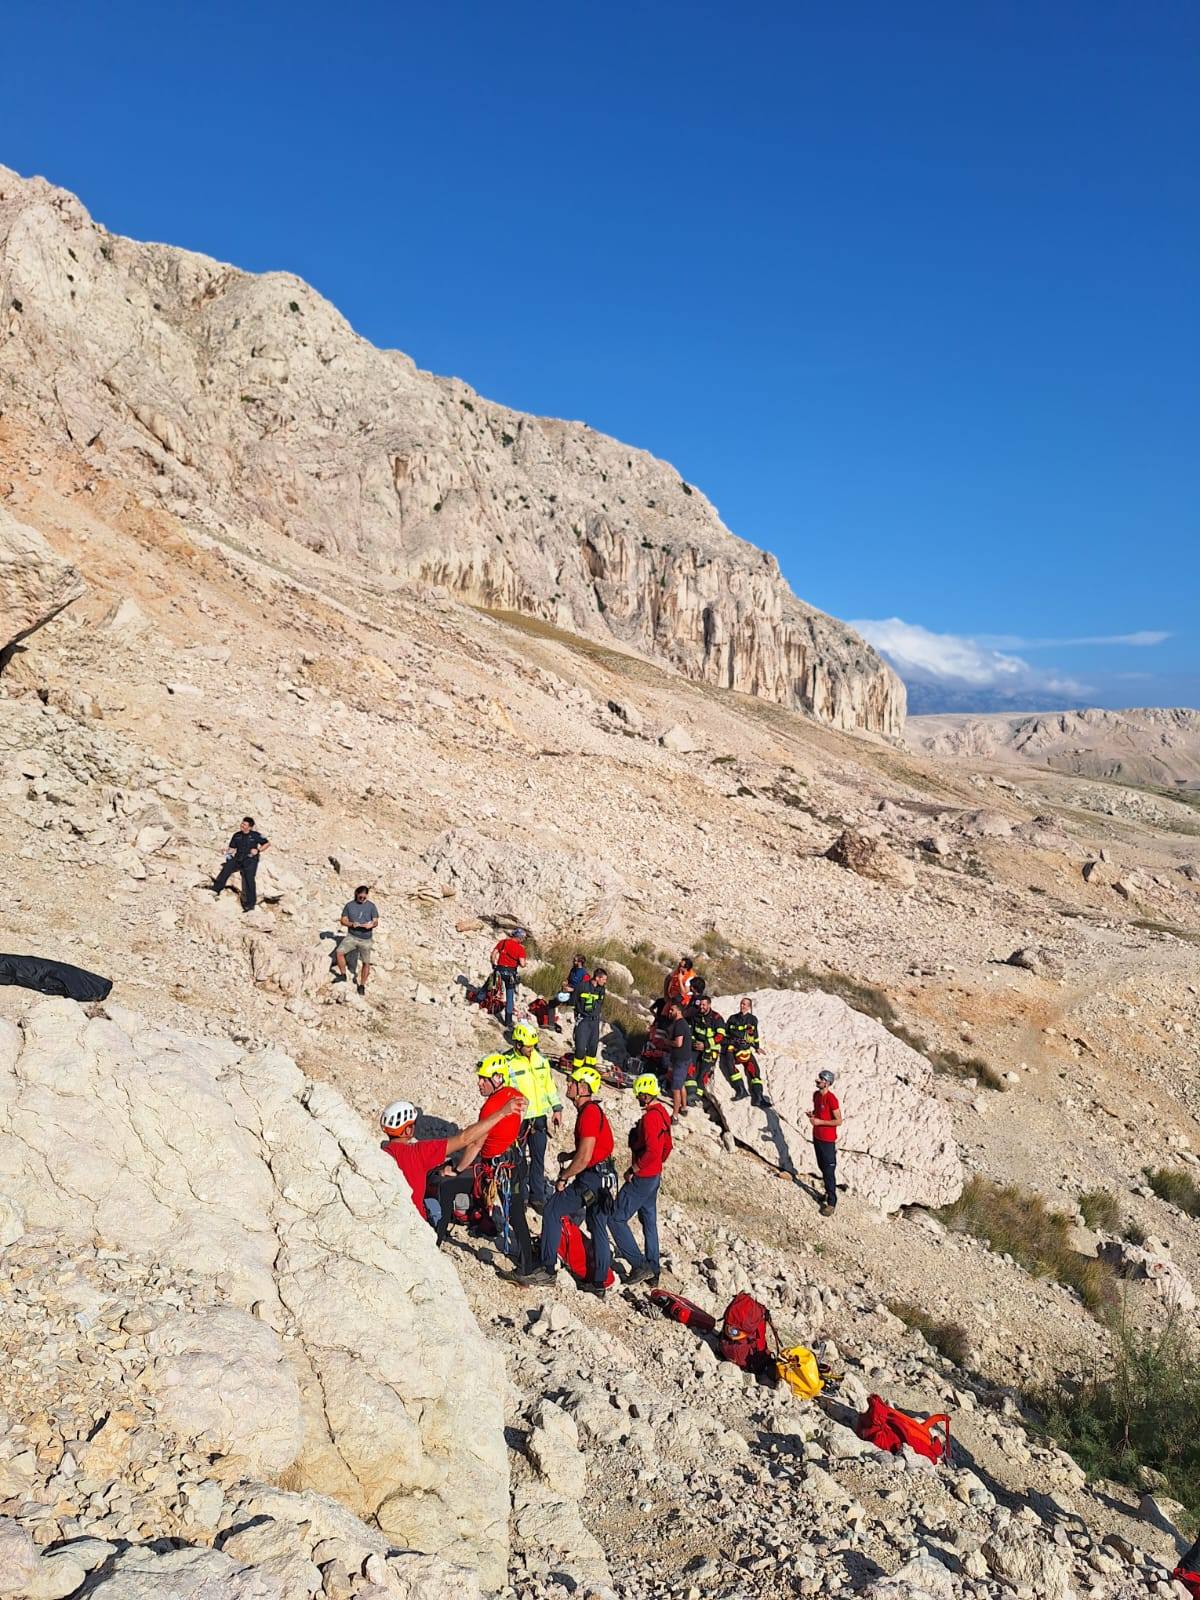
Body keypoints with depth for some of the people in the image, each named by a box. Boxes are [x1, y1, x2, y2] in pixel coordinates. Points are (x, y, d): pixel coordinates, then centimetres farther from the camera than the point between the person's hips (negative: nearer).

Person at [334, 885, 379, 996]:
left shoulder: (371, 906, 0)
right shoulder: (349, 905, 2)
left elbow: (376, 922, -2)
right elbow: (343, 920, 2)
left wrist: (371, 925, -26)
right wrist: (352, 924, -19)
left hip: (366, 939, -1)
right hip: (351, 936, 1)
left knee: (366, 963, 2)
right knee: (339, 951, -19)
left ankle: (362, 985, 18)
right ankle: (343, 975, 0)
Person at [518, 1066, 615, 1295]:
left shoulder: (588, 1113, -19)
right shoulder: (593, 1109, 13)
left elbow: (584, 1158, -23)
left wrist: (563, 1177, -13)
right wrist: (570, 1156, 16)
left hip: (591, 1177, -10)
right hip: (602, 1176, 10)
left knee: (553, 1209, -9)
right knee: (598, 1228, 14)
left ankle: (547, 1269, -6)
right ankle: (599, 1283, 21)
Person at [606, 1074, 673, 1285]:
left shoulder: (650, 1117, -24)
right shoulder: (662, 1113, 6)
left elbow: (652, 1151, -31)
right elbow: (667, 1147, 16)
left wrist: (633, 1169, -20)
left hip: (642, 1179, -10)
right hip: (655, 1176, 10)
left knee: (616, 1219, -2)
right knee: (649, 1221, 18)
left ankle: (639, 1265, -2)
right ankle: (652, 1271, 25)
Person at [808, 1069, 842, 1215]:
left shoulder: (831, 1099, -23)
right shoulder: (816, 1094, 2)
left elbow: (839, 1121, -20)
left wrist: (820, 1121, -22)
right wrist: (812, 1114, -3)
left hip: (828, 1140, -8)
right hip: (817, 1137, 8)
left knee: (829, 1171, -1)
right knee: (822, 1167, 20)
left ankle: (832, 1203, 6)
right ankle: (828, 1192, 38)